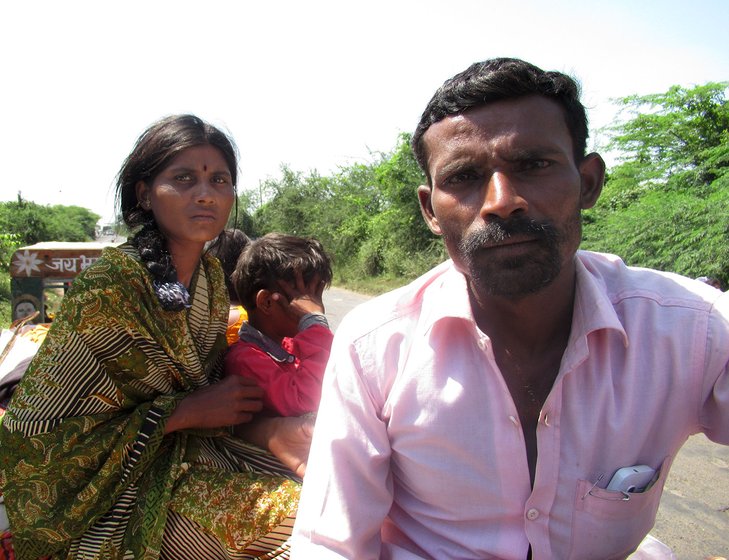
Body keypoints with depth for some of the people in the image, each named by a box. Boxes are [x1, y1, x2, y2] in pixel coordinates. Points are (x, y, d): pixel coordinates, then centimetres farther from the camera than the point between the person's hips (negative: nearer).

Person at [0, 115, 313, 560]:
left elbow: (206, 389, 6)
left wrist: (264, 429, -14)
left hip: (199, 451, 6)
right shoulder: (107, 288, -21)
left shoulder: (211, 275, 0)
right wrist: (186, 412, -20)